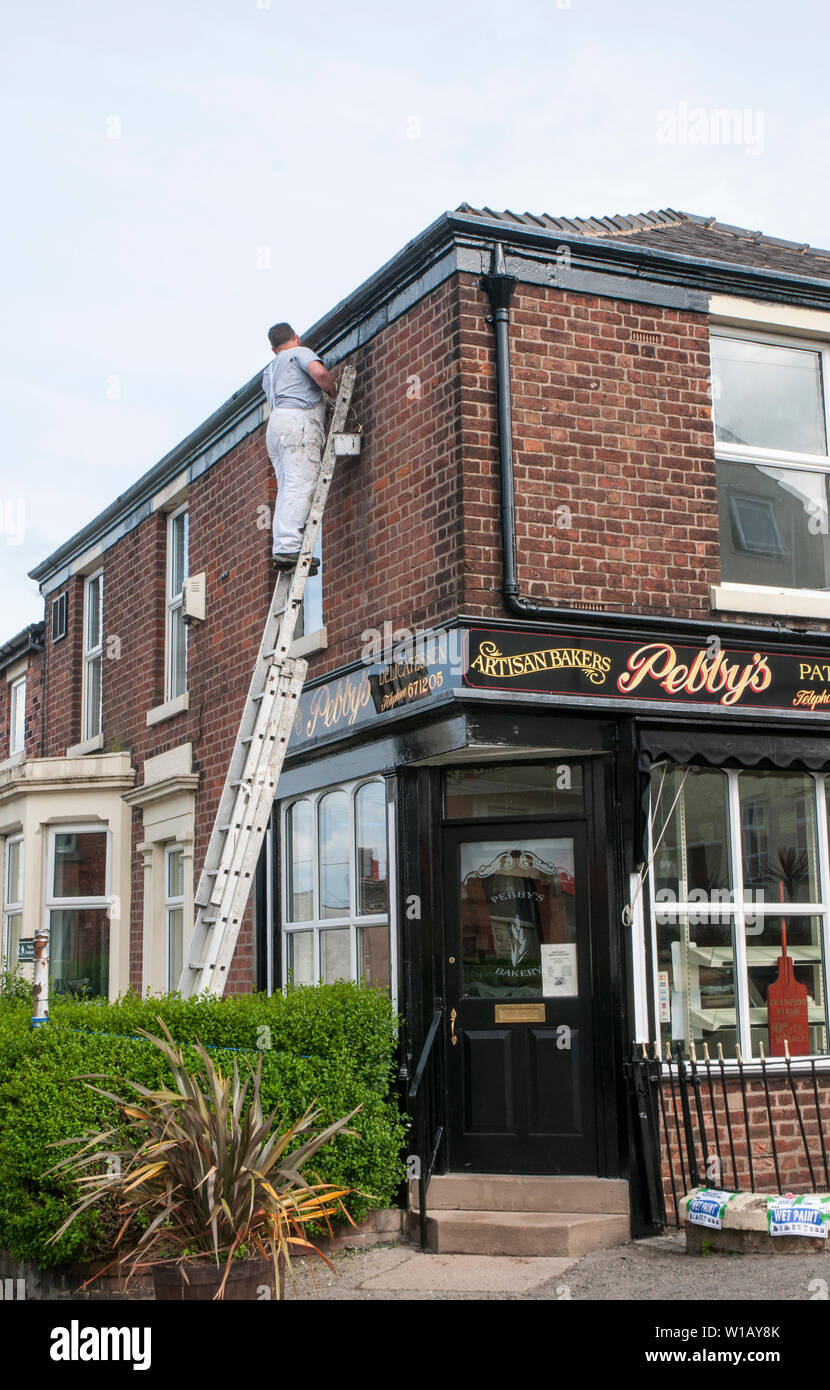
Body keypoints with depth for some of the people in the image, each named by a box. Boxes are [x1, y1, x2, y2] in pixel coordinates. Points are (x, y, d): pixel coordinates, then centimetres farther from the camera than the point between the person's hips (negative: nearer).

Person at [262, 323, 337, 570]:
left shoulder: (269, 371, 32)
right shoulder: (300, 353, 8)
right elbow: (319, 372, -13)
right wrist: (334, 392, 5)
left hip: (275, 424, 8)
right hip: (298, 421, -8)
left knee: (286, 490, 1)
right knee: (300, 487, -17)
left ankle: (280, 548, -11)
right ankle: (288, 547, -30)